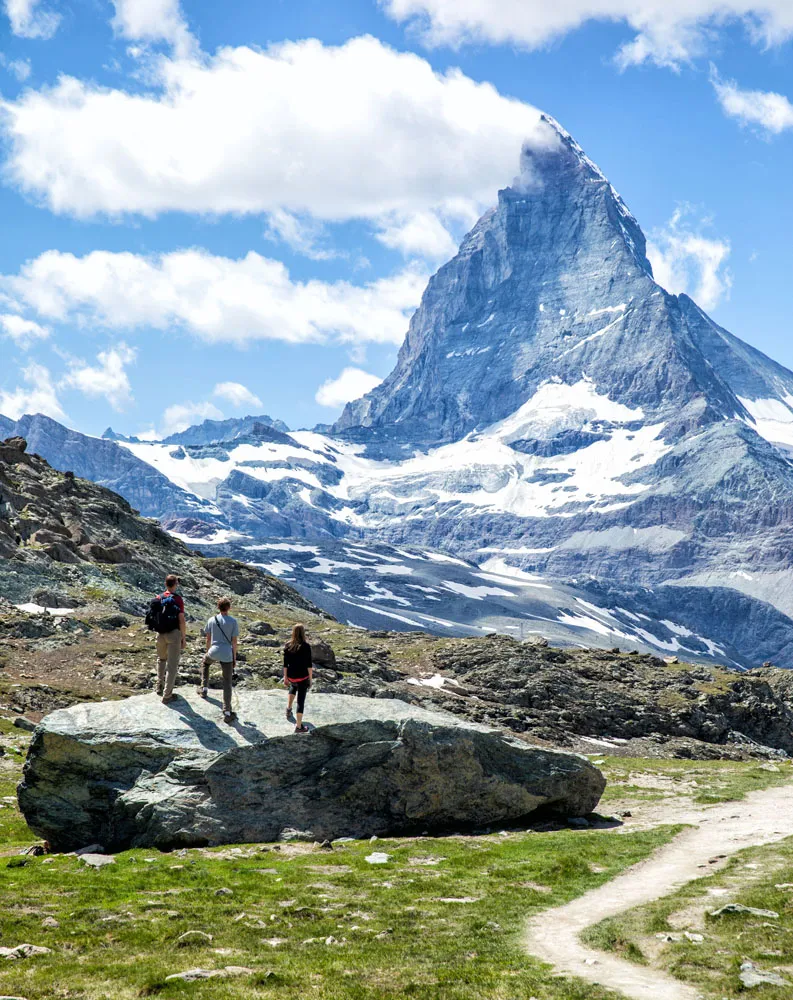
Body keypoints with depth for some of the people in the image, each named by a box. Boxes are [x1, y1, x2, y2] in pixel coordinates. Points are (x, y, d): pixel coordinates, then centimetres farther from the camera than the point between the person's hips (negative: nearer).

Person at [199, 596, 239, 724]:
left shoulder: (212, 620, 2)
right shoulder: (233, 622, -5)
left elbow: (208, 639, 10)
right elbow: (234, 642, -2)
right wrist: (234, 658, 7)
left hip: (213, 652, 2)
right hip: (227, 655, -2)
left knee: (205, 663, 38)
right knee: (227, 683, 3)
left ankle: (204, 688, 39)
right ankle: (227, 712, 1)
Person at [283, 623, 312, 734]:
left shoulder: (288, 646, -3)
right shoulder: (306, 646, -16)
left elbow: (285, 664, 2)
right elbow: (309, 665, -13)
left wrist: (285, 678, 12)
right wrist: (310, 679, -3)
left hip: (291, 676, 5)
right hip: (302, 677, -5)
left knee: (293, 686, 39)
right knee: (301, 701, 4)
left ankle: (289, 708, 38)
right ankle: (298, 726, 8)